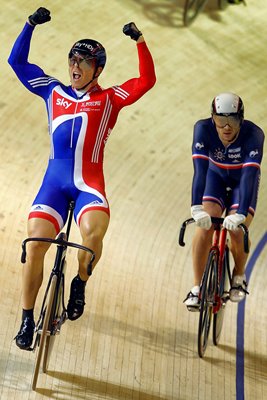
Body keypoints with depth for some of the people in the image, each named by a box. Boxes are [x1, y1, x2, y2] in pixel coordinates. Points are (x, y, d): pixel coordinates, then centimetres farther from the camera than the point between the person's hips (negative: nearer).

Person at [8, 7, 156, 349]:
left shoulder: (109, 99, 8)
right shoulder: (53, 91, 14)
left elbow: (147, 80, -3)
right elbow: (17, 61, 15)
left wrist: (139, 41, -11)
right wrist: (31, 24, 6)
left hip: (89, 184, -2)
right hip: (54, 180, 2)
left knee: (93, 233, -30)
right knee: (35, 242, -12)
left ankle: (79, 284, 1)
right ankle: (27, 320, 1)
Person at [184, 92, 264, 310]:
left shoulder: (254, 135, -34)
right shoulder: (203, 129, -30)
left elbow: (250, 174, -42)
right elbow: (200, 169, -38)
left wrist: (240, 214, -53)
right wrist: (197, 208, -50)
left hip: (242, 180, -1)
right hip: (216, 176, 1)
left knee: (237, 230, -19)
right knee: (204, 225, -21)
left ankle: (239, 275, 12)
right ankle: (197, 288, -10)